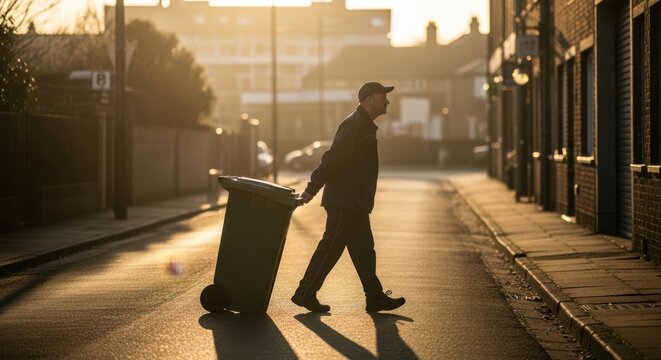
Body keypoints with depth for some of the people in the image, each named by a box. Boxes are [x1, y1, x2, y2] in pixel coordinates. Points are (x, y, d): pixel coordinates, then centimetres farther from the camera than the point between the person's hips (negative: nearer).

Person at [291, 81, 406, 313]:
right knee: (331, 246, -6)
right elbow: (332, 157, -21)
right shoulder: (356, 125, -15)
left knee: (363, 249, 10)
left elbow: (334, 158, 22)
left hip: (354, 202, 10)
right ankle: (306, 293, 1)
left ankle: (375, 297, 13)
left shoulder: (364, 125, 19)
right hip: (345, 202, -10)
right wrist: (312, 188, -25)